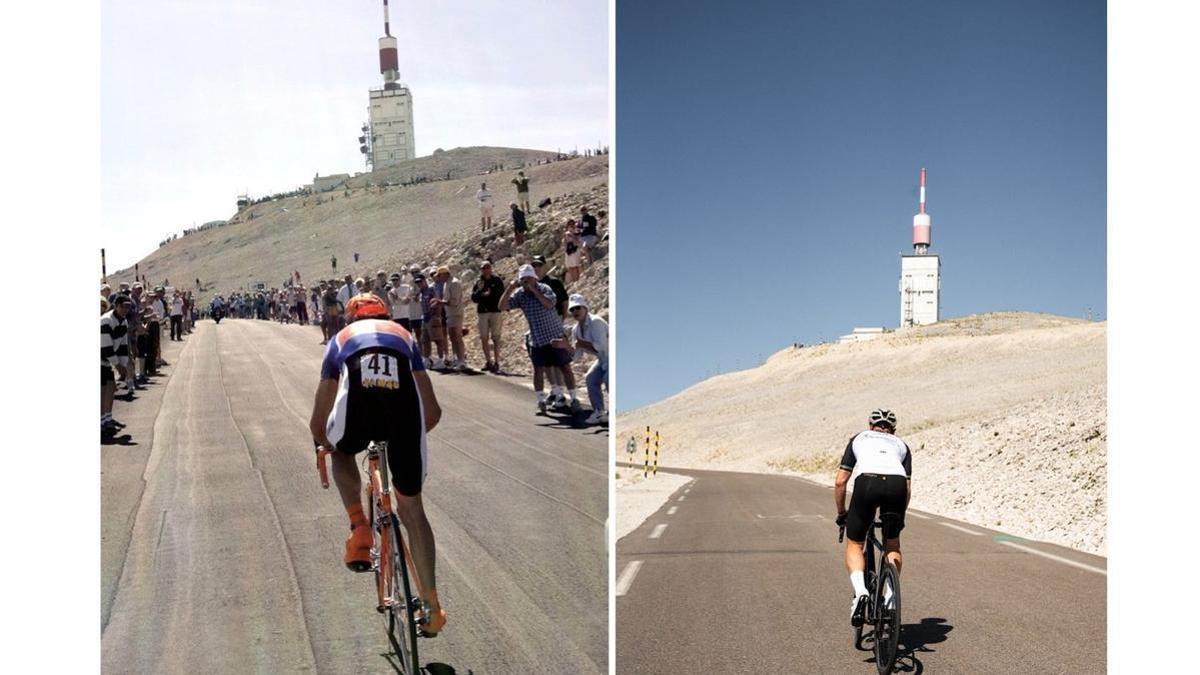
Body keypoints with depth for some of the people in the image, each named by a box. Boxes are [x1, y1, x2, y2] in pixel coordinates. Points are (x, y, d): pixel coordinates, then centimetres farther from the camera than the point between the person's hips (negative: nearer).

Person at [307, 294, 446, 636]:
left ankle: (359, 526, 16)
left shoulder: (342, 339, 36)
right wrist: (407, 436, 56)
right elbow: (433, 412, 37)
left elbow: (317, 422, 36)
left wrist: (323, 446, 57)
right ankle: (432, 605, 16)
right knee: (411, 508, 16)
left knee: (341, 450, 37)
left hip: (358, 398, -1)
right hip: (403, 400, 1)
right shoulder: (404, 335, 38)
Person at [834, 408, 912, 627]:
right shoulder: (901, 445, 35)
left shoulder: (859, 438, 33)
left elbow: (840, 482, 25)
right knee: (892, 545, 26)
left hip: (867, 482, -2)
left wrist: (841, 514, 37)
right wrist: (900, 518, 38)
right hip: (897, 484, 2)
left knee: (854, 545, 16)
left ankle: (860, 591, -6)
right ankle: (890, 597, 15)